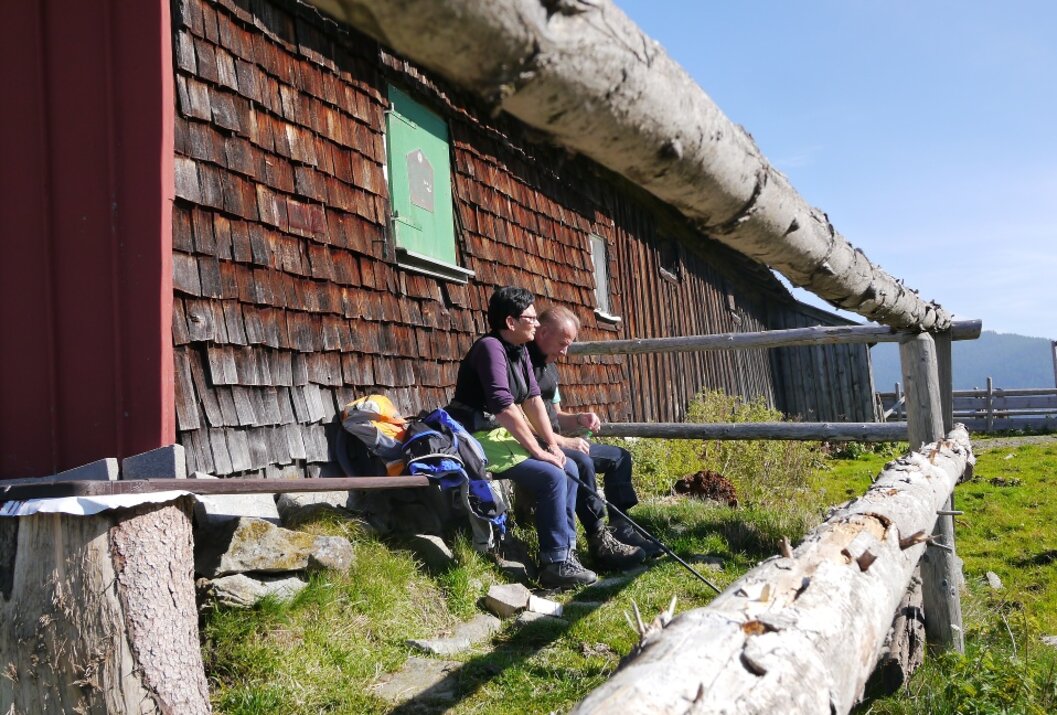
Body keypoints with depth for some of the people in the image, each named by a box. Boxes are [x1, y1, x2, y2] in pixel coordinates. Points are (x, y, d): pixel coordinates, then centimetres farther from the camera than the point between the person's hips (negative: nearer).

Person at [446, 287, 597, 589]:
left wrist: (552, 443, -4)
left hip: (503, 434, 10)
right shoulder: (490, 347, -18)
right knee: (552, 476, -20)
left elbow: (533, 398, 6)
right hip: (480, 438, -10)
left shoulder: (519, 350, 10)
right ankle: (555, 564, -12)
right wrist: (538, 450, -23)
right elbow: (503, 406, -27)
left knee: (569, 467, 4)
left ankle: (567, 549, 9)